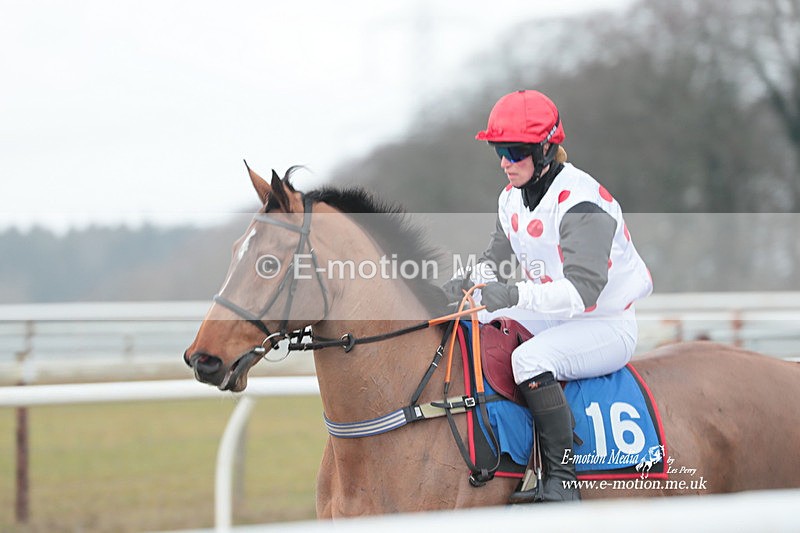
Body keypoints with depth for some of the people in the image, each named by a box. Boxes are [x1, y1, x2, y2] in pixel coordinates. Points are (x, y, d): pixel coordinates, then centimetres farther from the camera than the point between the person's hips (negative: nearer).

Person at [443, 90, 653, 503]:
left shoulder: (581, 203, -25)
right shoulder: (512, 198, 3)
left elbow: (583, 290, -35)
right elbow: (496, 257, 12)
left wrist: (516, 294, -46)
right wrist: (472, 282, -11)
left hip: (606, 326, -9)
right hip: (550, 317, 9)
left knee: (530, 359, -35)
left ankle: (561, 480, -30)